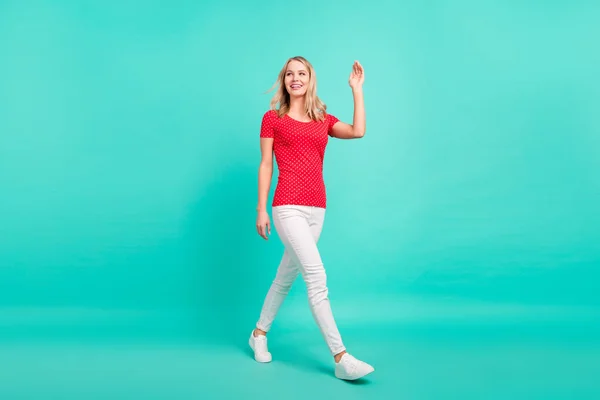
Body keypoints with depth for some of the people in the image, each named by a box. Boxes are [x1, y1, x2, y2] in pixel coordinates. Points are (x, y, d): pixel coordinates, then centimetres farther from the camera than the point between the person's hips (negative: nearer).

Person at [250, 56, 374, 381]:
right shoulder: (272, 118, 7)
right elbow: (265, 165, 4)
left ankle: (259, 333, 34)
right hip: (288, 207, -5)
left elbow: (358, 132, -3)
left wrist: (356, 89, 4)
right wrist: (261, 209, -2)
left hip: (317, 209, 5)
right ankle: (341, 358, -14)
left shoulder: (324, 120, 15)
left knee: (287, 275, 14)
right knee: (317, 277, -16)